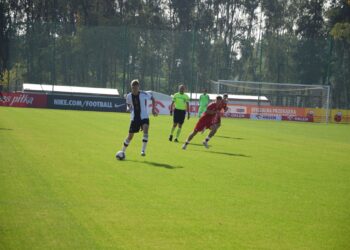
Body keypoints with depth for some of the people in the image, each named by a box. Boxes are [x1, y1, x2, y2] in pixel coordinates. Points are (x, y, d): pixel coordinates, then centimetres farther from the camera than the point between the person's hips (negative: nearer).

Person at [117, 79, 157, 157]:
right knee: (130, 136, 5)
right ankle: (122, 151, 22)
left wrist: (153, 109, -1)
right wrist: (129, 108, -3)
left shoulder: (144, 94, -11)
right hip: (134, 118, 2)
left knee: (145, 131, -27)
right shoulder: (129, 96, -5)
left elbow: (152, 98, 6)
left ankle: (143, 150, -23)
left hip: (144, 117, -2)